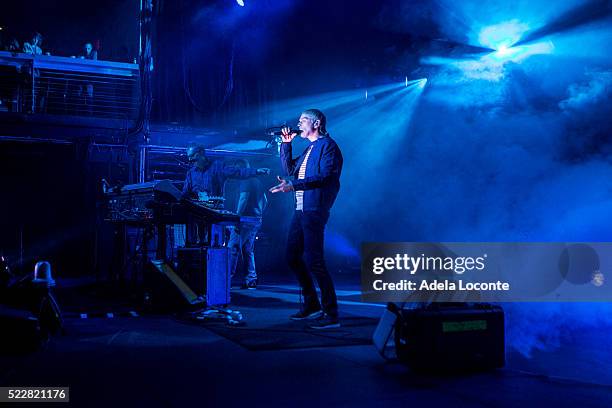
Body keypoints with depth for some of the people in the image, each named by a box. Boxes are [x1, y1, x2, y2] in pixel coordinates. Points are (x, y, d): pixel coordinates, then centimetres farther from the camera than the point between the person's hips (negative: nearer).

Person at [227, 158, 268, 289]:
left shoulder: (246, 181, -8)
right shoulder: (257, 181, 19)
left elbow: (243, 199, -19)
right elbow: (265, 201, 23)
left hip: (246, 219, -9)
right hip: (257, 220, 9)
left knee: (233, 247, -5)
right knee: (248, 250, 11)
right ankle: (251, 278, 8)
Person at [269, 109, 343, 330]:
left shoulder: (327, 145, -7)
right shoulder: (309, 149, 22)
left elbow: (325, 177, -19)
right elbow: (289, 170, 22)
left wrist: (294, 185, -25)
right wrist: (286, 144, 13)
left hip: (314, 210, -10)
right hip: (301, 210, 10)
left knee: (314, 262, -12)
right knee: (293, 257, 14)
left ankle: (332, 315, -7)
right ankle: (312, 305, 25)